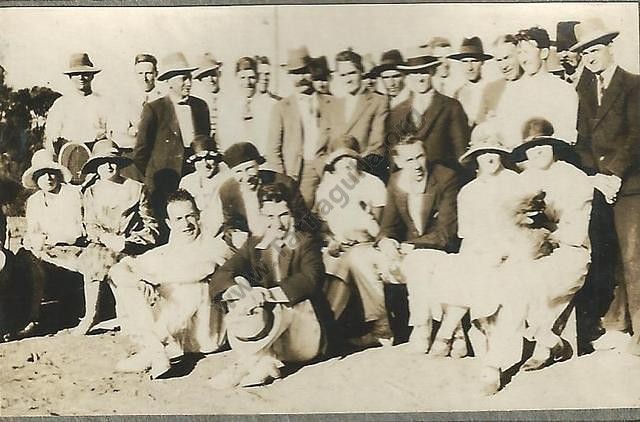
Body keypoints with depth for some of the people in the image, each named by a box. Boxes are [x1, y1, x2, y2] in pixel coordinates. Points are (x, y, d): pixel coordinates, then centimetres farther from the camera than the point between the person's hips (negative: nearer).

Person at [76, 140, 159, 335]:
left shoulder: (136, 188, 9)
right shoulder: (91, 192, 16)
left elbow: (150, 225, 3)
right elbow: (90, 226, 5)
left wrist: (126, 242, -13)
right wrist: (108, 239, -16)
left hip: (131, 245, -2)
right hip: (102, 243, 2)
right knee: (92, 255, -31)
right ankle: (90, 314, -26)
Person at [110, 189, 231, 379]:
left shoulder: (214, 247, 0)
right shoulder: (161, 254, 10)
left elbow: (198, 271, -17)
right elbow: (116, 270, 2)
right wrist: (139, 283, -18)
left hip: (203, 334, -4)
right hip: (170, 334, 4)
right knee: (127, 287, -6)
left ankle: (149, 352, -16)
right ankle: (157, 353, -19)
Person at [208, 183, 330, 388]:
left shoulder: (306, 243, 0)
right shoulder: (253, 245, 9)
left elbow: (311, 279, -21)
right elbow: (220, 277, -6)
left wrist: (265, 295, -33)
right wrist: (239, 292, -30)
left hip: (305, 338, -2)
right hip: (264, 329, 3)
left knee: (293, 302, -31)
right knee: (238, 285, -16)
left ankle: (244, 364, -27)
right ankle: (261, 362, -29)